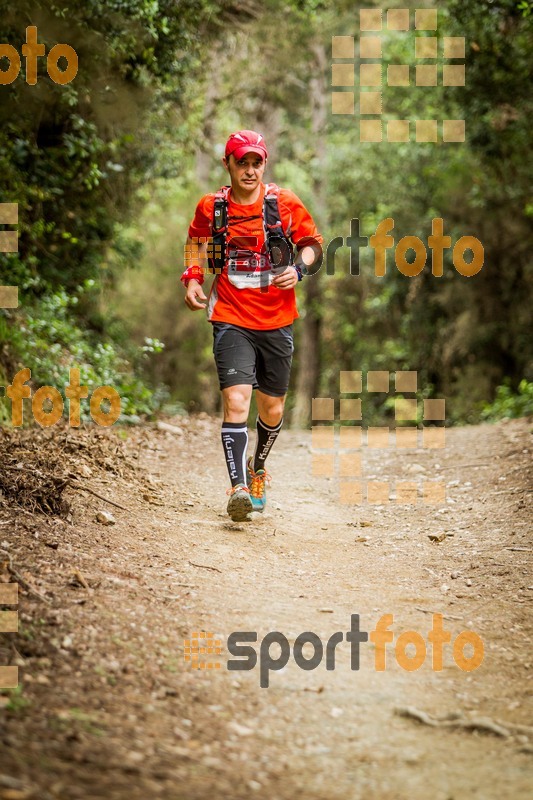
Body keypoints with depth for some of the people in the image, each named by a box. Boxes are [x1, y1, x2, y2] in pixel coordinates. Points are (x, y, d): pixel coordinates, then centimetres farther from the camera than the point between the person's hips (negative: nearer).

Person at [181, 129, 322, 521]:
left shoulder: (285, 203, -3)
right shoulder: (210, 207, -1)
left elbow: (313, 243, 8)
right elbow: (197, 241, 18)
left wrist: (298, 269, -11)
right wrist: (192, 278, 3)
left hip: (276, 321, 2)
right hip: (231, 320, -1)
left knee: (272, 408, 13)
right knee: (236, 401, -19)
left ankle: (258, 468, 41)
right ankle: (238, 487, -23)